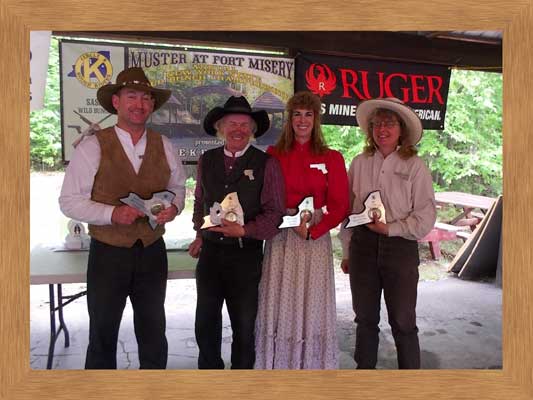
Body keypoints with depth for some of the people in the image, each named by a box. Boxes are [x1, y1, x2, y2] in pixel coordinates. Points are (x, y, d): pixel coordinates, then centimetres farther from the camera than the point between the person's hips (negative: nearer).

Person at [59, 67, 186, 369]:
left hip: (153, 253, 3)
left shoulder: (164, 146, 2)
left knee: (154, 335, 18)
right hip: (108, 254, -3)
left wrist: (174, 206, -9)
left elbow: (178, 186, 13)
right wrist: (112, 213, -24)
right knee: (103, 336, 15)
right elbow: (69, 201, -9)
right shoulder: (92, 147, -9)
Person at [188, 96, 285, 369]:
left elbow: (274, 212, -7)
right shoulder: (206, 160, 6)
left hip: (246, 253, -3)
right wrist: (200, 234, 8)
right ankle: (210, 369, 37)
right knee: (205, 323, 14)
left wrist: (244, 230, -20)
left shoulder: (266, 164, -7)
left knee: (244, 325, 12)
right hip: (210, 251, 4)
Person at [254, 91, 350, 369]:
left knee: (312, 304, 7)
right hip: (280, 239, 1)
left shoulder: (332, 158, 3)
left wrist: (312, 231, -12)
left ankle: (312, 366, 24)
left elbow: (340, 205, 0)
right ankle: (277, 366, 23)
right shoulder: (273, 155, 5)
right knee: (279, 305, 6)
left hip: (315, 240, 0)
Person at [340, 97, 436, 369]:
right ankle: (364, 368, 32)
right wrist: (347, 251, 9)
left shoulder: (415, 166, -4)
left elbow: (425, 217, -5)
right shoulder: (359, 163, 4)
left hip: (400, 247, -3)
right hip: (363, 245, 3)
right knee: (365, 318, 15)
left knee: (403, 322, 6)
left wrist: (390, 228, -14)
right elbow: (347, 209, 8)